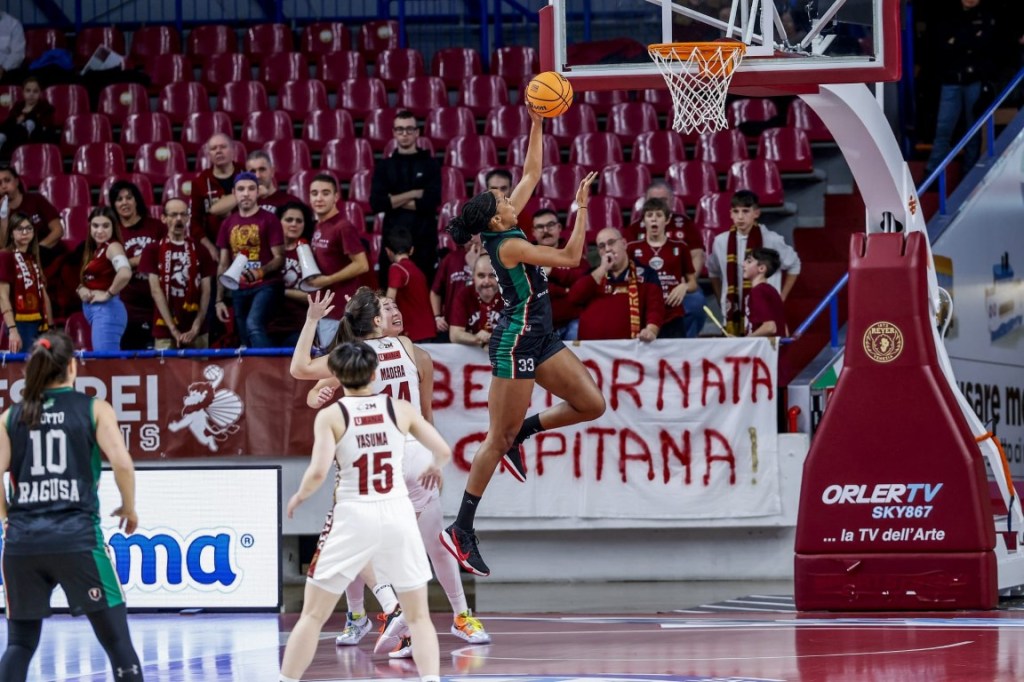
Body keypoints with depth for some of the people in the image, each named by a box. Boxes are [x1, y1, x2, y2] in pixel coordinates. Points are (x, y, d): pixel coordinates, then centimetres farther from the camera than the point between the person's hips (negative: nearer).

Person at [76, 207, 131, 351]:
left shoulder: (113, 247, -10)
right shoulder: (94, 250, 17)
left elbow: (125, 274, -29)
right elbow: (88, 280, 25)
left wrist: (108, 294, -17)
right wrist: (81, 289, 2)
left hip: (107, 309, -9)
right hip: (92, 310, 9)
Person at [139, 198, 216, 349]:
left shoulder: (200, 251, 9)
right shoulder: (153, 250, 4)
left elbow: (206, 292, 5)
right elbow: (156, 291, -3)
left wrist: (195, 328, -8)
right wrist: (173, 330, -12)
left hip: (196, 332, 2)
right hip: (165, 331, -2)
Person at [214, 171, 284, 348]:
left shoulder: (269, 220, -4)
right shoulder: (228, 224, 12)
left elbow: (279, 258, -7)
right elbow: (223, 264, 15)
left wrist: (261, 271, -28)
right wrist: (219, 299, 10)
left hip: (265, 286, -6)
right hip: (239, 289, 6)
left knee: (254, 325, -29)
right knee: (245, 342, 6)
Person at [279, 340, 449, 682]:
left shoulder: (330, 416, -3)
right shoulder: (401, 409, 3)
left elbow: (318, 472, -14)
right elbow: (444, 451, 4)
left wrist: (299, 496, 6)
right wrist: (433, 467, 27)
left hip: (354, 516, -2)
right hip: (398, 515, 2)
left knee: (312, 615, 9)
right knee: (418, 616, 12)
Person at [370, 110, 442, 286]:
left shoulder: (429, 164, 5)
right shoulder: (384, 166, 9)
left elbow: (432, 201, -9)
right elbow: (376, 203, -4)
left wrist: (394, 201, -6)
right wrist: (413, 194, -9)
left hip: (424, 240, -1)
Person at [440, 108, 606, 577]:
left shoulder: (506, 229, 6)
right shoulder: (509, 245, -18)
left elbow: (531, 174, 15)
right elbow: (570, 258, -17)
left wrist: (537, 125, 10)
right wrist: (582, 208, -13)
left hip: (538, 338, 9)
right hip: (516, 342, -9)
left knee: (592, 405, 5)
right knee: (498, 438, -6)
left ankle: (521, 432, 20)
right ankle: (461, 530, -1)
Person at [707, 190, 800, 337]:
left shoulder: (772, 240, -5)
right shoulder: (721, 242, 4)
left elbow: (793, 266, 11)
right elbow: (714, 272, 21)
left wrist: (781, 298, 9)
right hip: (733, 316, 3)